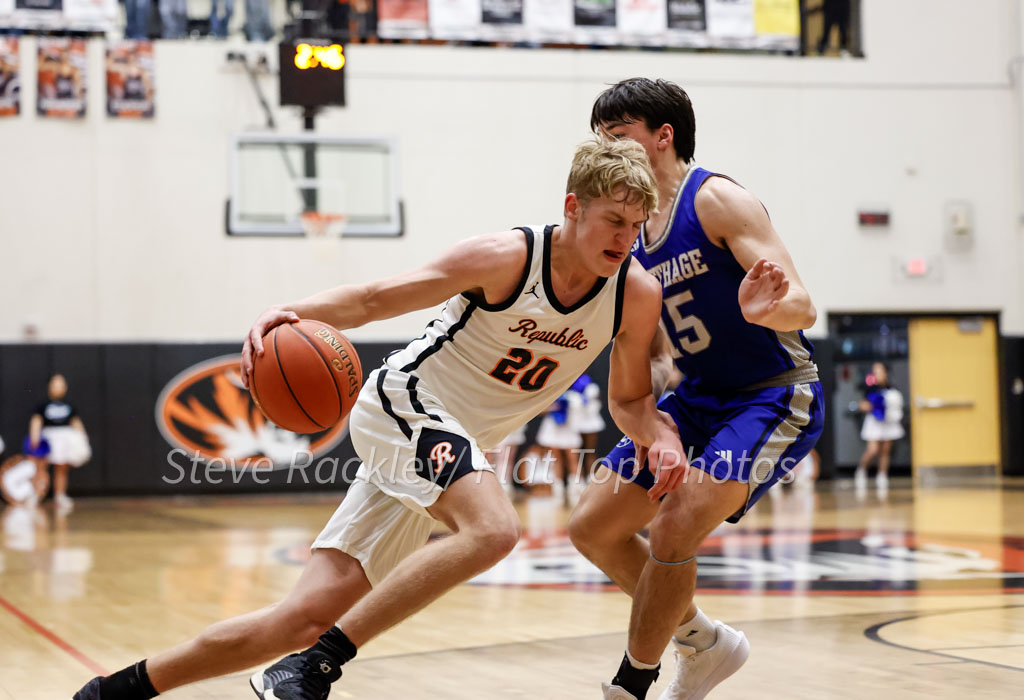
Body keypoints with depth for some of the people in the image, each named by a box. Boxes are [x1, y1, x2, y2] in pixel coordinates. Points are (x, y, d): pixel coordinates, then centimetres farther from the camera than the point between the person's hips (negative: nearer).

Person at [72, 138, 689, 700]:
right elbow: (374, 299, -16)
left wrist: (660, 436, -16)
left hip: (454, 446, 6)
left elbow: (629, 400, 7)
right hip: (404, 403, -5)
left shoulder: (637, 295, -6)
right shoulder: (507, 258, -20)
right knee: (493, 528, -35)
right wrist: (292, 313, -34)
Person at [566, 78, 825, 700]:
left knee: (676, 528, -24)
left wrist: (763, 310, -48)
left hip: (777, 397, -9)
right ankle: (706, 644, 24)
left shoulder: (716, 200, -17)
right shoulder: (633, 230, 7)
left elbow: (801, 306, -26)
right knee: (594, 529, 6)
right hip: (700, 397, 9)